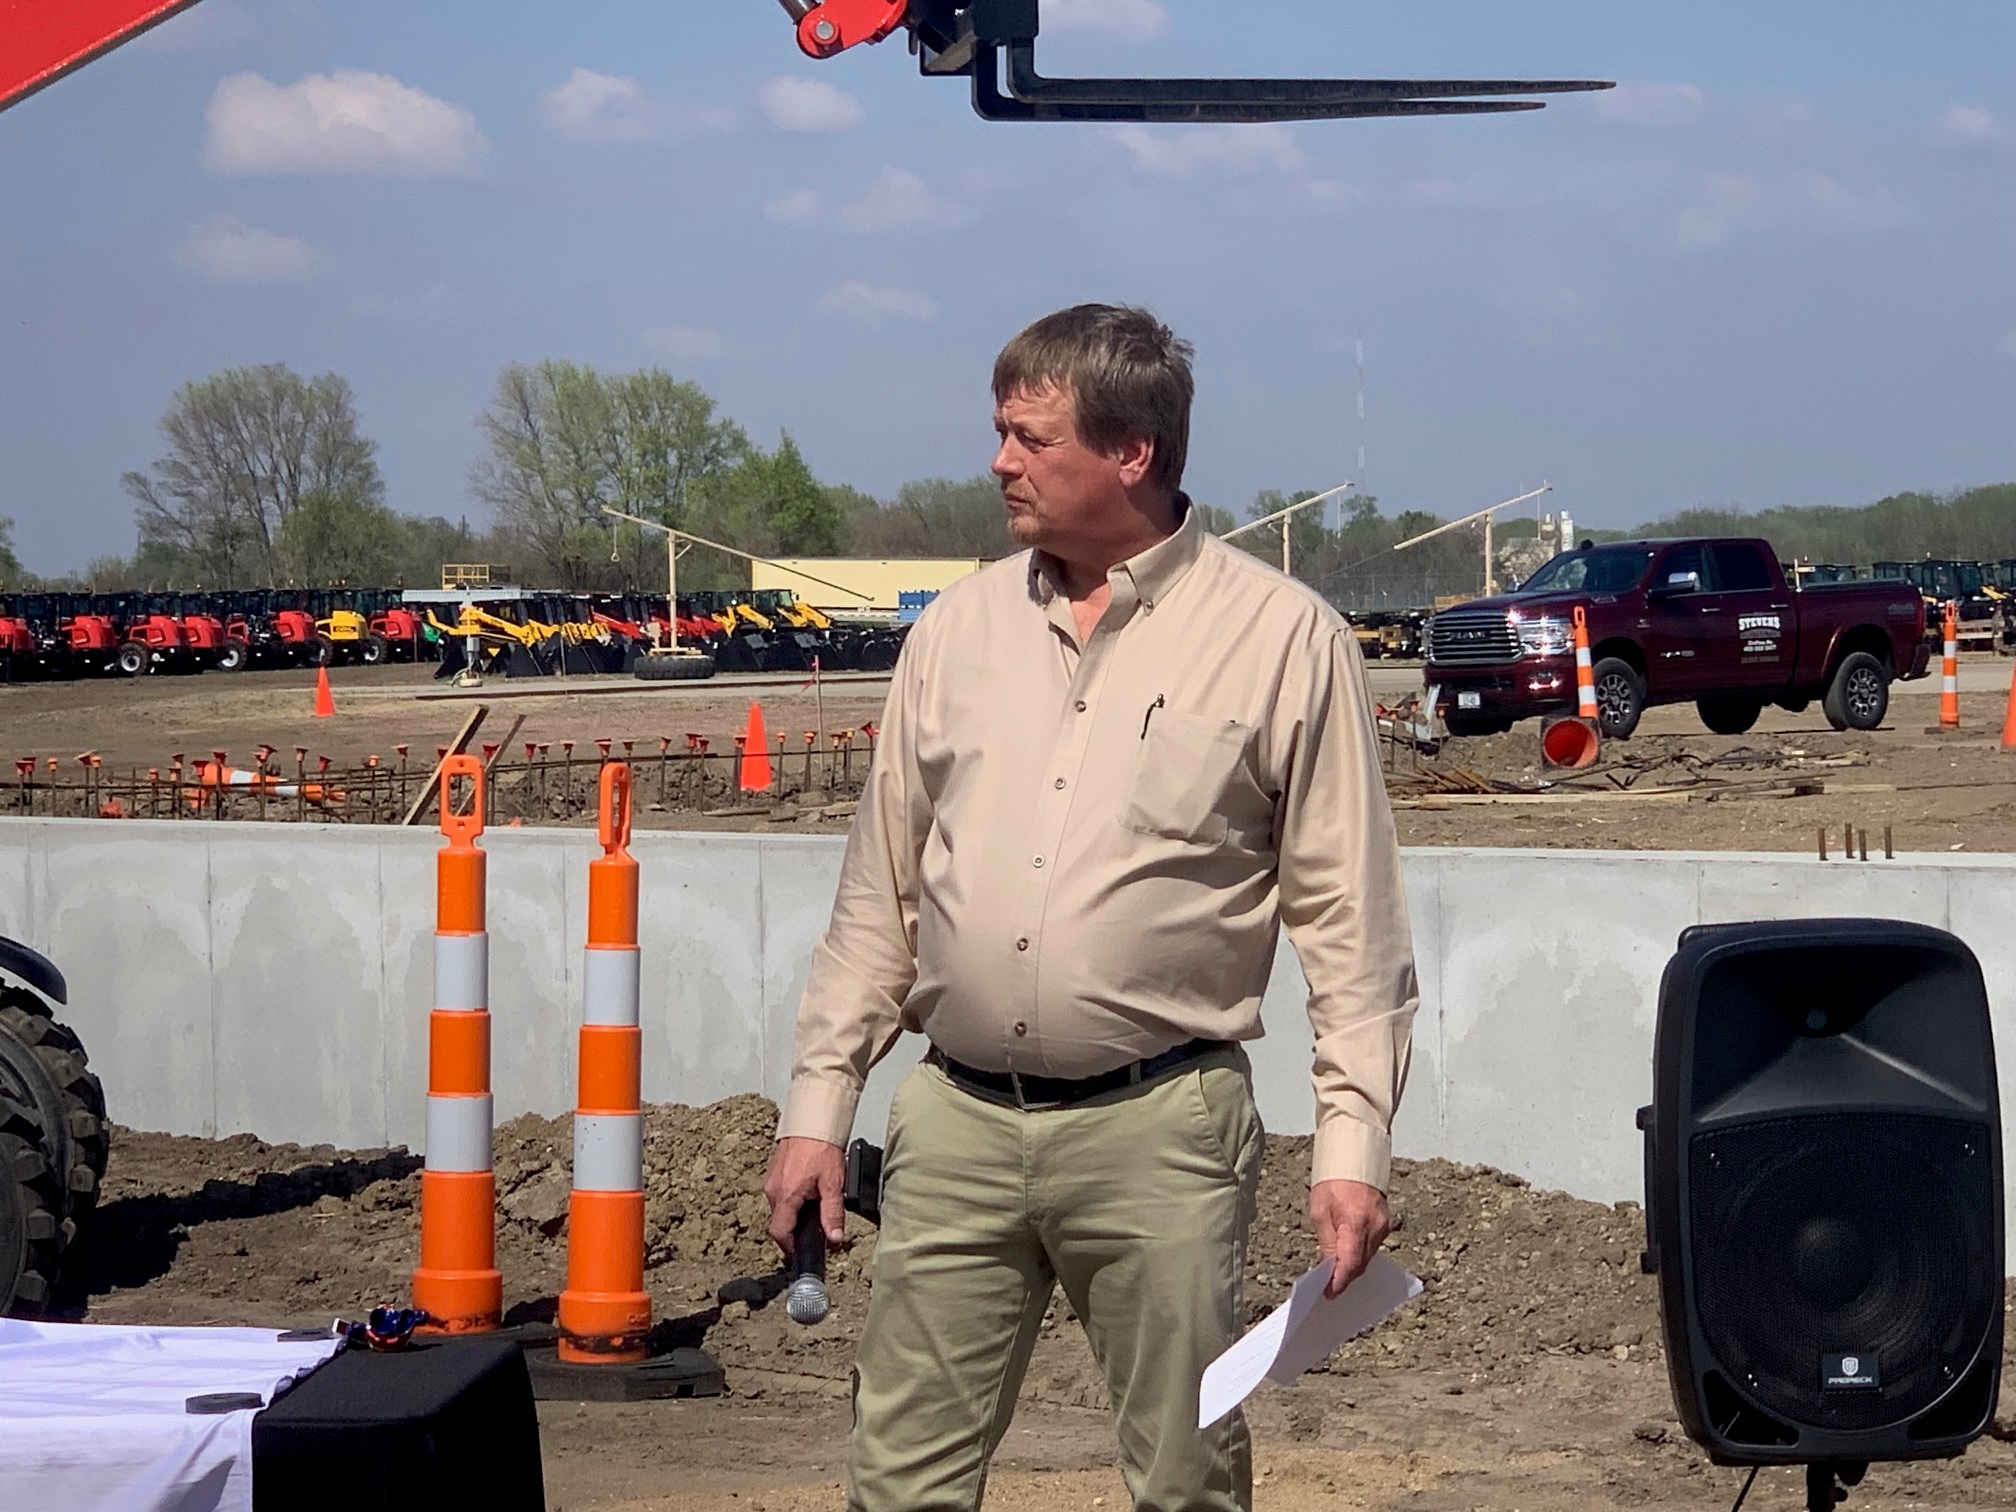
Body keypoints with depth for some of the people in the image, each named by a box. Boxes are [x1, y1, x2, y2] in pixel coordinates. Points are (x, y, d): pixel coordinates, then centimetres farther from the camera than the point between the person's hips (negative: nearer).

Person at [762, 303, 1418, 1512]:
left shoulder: (1284, 639, -2)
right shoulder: (960, 629, 11)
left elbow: (1348, 915, -3)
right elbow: (881, 891, 15)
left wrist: (1355, 1142, -9)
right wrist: (819, 1104, 11)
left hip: (1158, 1129, -4)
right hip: (957, 1126, 4)